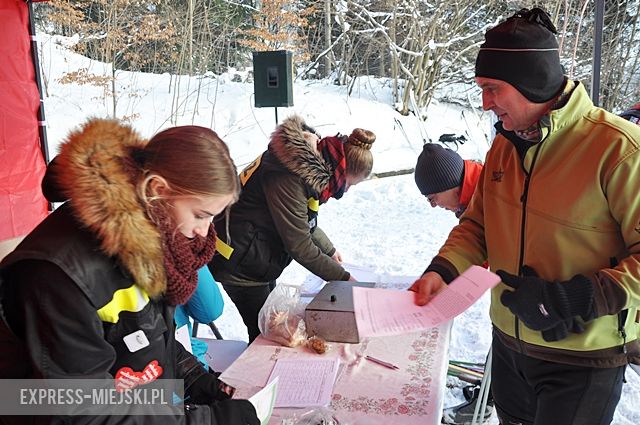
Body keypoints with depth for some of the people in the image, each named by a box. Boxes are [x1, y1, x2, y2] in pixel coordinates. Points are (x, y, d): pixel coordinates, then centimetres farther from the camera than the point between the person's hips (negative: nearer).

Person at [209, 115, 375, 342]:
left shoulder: (311, 163, -1)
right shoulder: (288, 178, -30)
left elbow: (305, 219, 17)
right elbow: (299, 246, -24)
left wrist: (330, 250, 21)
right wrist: (342, 277, -15)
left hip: (260, 262, 9)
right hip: (241, 264, -9)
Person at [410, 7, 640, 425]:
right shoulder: (505, 144, 1)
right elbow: (478, 223, 8)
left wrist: (575, 298, -27)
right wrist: (442, 270, -8)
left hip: (581, 359, -6)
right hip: (509, 342, 6)